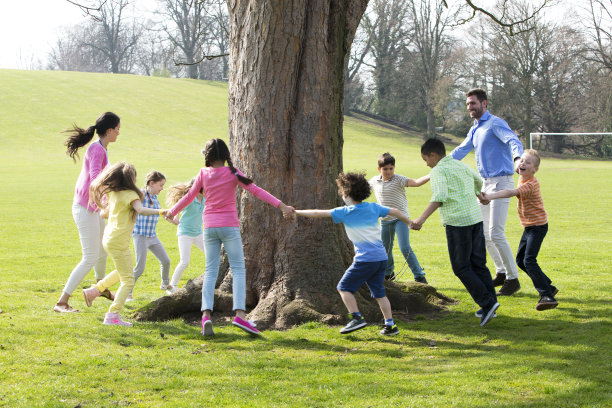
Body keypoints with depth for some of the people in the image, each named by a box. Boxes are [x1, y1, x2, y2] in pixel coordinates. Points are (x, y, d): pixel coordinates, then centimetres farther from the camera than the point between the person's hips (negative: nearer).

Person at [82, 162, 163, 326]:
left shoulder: (113, 193, 5)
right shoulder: (130, 195, -18)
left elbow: (106, 213, 18)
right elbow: (140, 210, -34)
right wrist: (161, 212, -40)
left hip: (109, 238, 9)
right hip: (118, 243, -9)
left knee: (125, 270, 30)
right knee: (128, 280, -2)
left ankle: (94, 291, 33)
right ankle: (113, 315, -9)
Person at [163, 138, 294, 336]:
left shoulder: (204, 173, 1)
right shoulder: (232, 173, -4)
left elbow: (189, 196, 9)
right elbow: (255, 190, -9)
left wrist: (171, 212, 25)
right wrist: (281, 205, -10)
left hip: (209, 228, 3)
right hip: (229, 226, -2)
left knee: (211, 271, 6)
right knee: (238, 269, -1)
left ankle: (206, 314, -9)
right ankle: (240, 314, -16)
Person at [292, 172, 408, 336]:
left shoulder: (345, 212, -4)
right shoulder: (374, 208, 10)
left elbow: (319, 214, -2)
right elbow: (394, 212, 19)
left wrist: (296, 212, 7)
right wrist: (411, 223, 34)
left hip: (365, 259, -6)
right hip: (381, 257, 6)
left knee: (344, 287, 5)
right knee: (379, 293, 14)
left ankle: (357, 318, -5)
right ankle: (390, 325, 10)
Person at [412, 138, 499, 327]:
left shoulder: (439, 171, -7)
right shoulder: (462, 166, 17)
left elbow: (440, 196, -24)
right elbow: (478, 181, 38)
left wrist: (422, 218, -31)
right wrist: (478, 194, 61)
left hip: (457, 223, -8)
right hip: (476, 219, 8)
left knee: (461, 268, 0)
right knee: (478, 264, 13)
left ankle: (487, 303, -9)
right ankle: (489, 306, 15)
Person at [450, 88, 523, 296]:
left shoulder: (495, 124, -12)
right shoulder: (475, 129, 16)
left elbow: (513, 141, -30)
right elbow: (460, 151, 30)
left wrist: (517, 157, -52)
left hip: (501, 183, -9)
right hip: (485, 184, 9)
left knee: (496, 233, -14)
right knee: (483, 232, 13)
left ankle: (513, 279, -5)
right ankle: (501, 273, 24)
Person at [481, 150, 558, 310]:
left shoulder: (530, 184, -24)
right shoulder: (522, 178, 5)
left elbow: (511, 193, -39)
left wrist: (490, 196, -47)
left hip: (538, 226, -10)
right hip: (528, 226, 10)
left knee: (529, 260, -20)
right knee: (520, 260, 13)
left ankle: (547, 296, -21)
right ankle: (548, 287, 25)